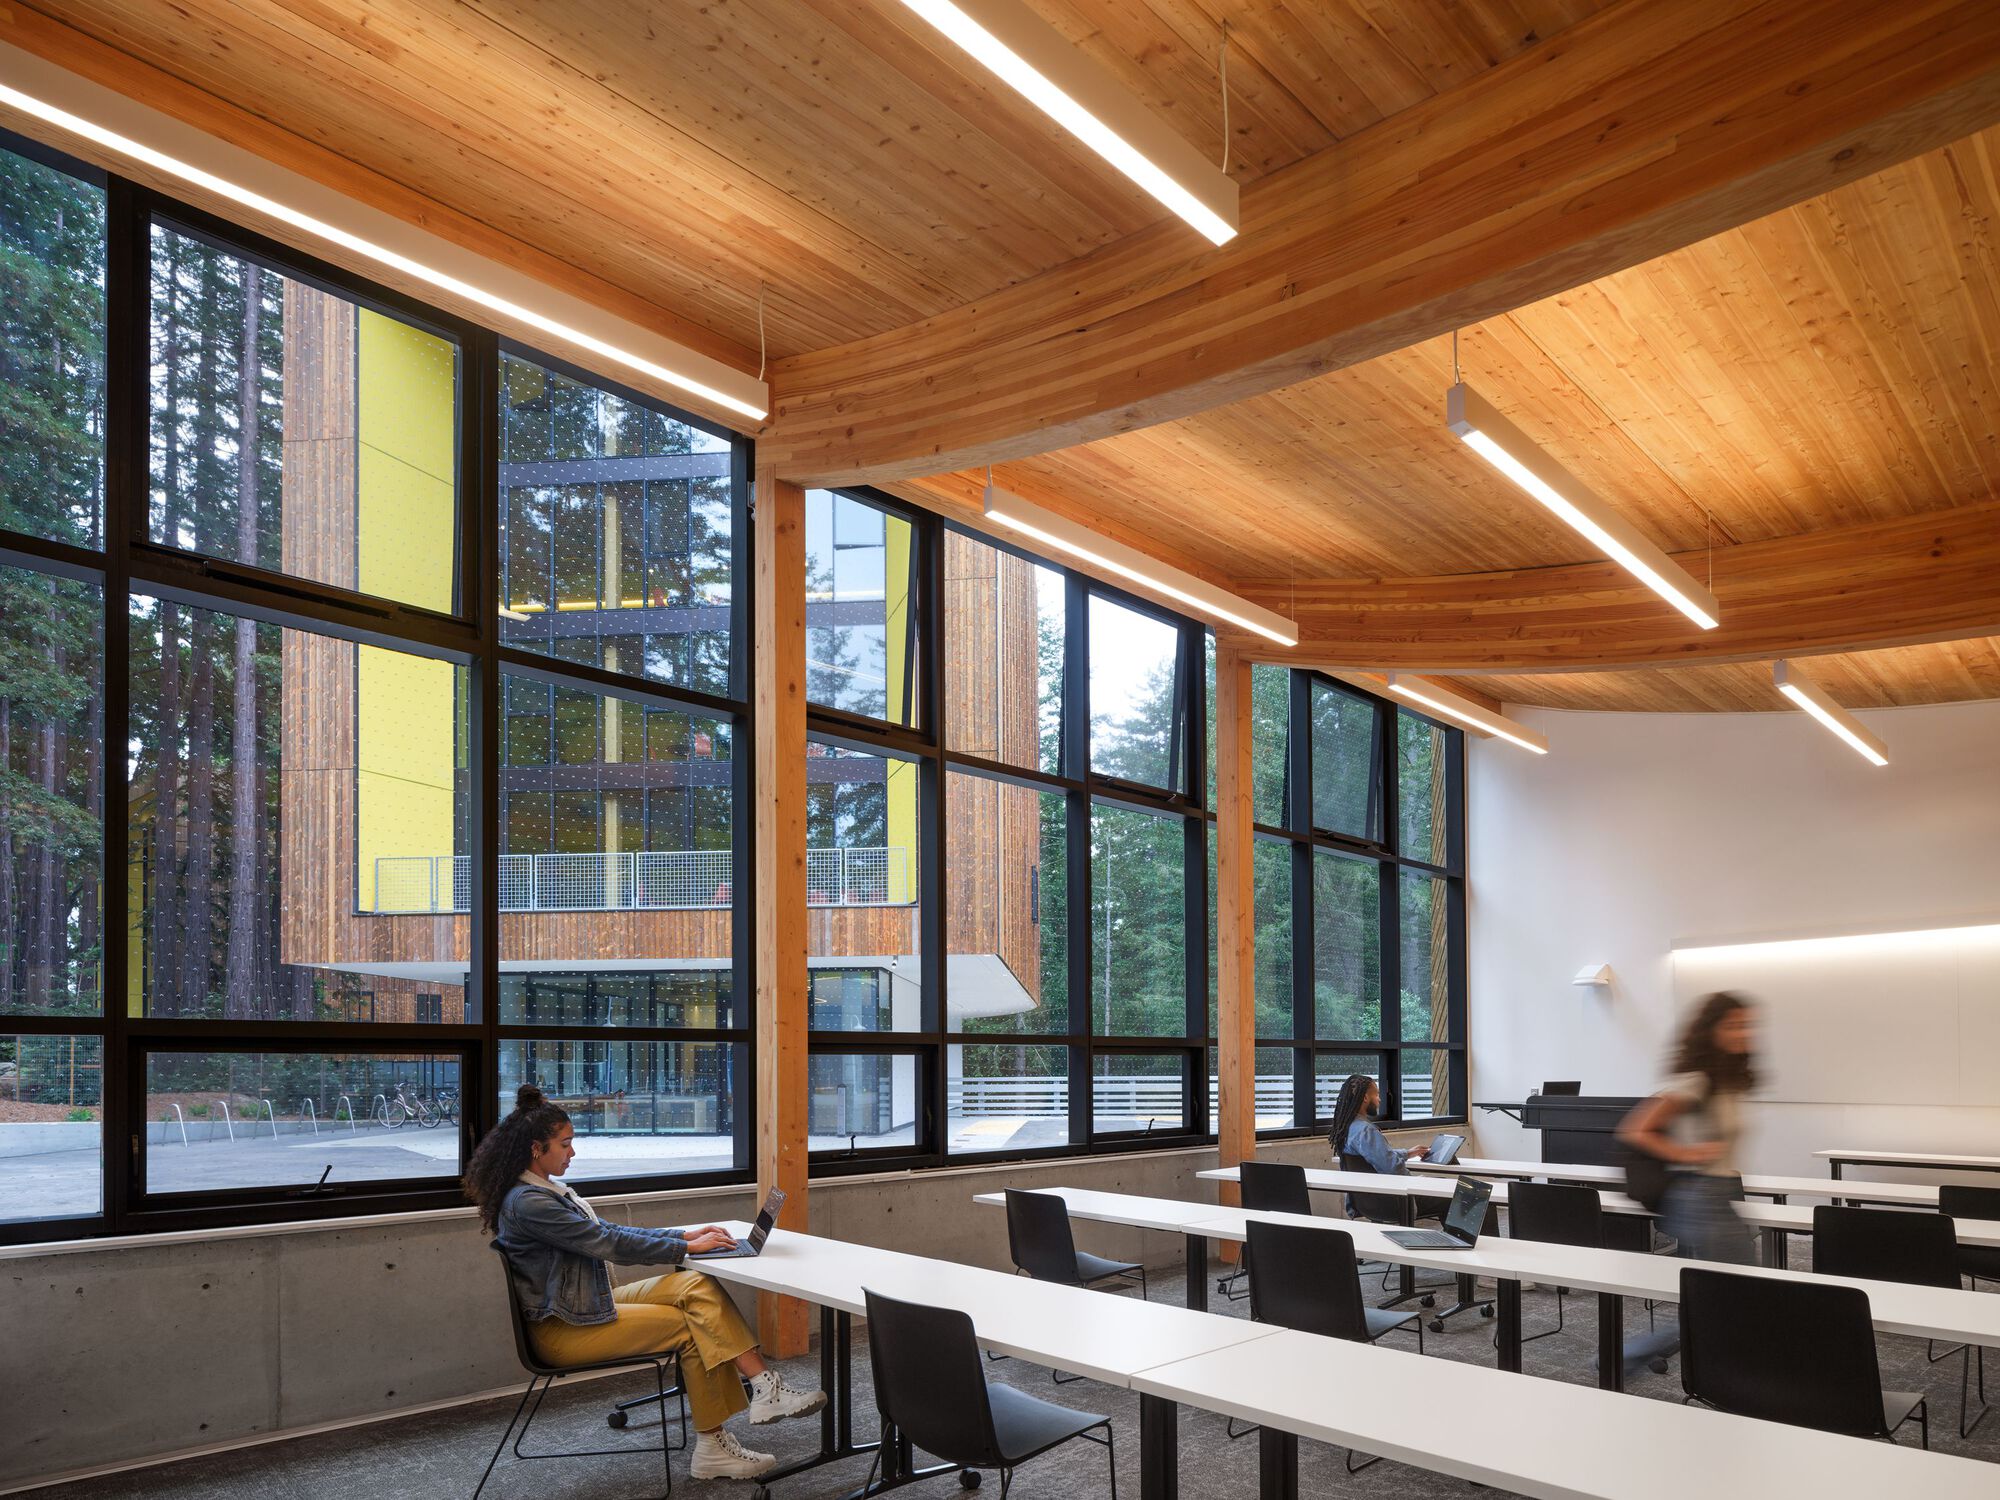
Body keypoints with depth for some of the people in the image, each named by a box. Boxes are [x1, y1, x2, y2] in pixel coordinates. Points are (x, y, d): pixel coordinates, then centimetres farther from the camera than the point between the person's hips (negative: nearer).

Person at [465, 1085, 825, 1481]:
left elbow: (609, 1232, 15)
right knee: (691, 1327, -12)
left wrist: (685, 1235, 6)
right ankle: (711, 1447, -4)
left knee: (696, 1285, -11)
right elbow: (607, 1242, -19)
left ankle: (764, 1385, -18)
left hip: (589, 1302, 9)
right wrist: (687, 1248, -11)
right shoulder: (526, 1202, -19)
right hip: (561, 1329, -9)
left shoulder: (549, 1189, 13)